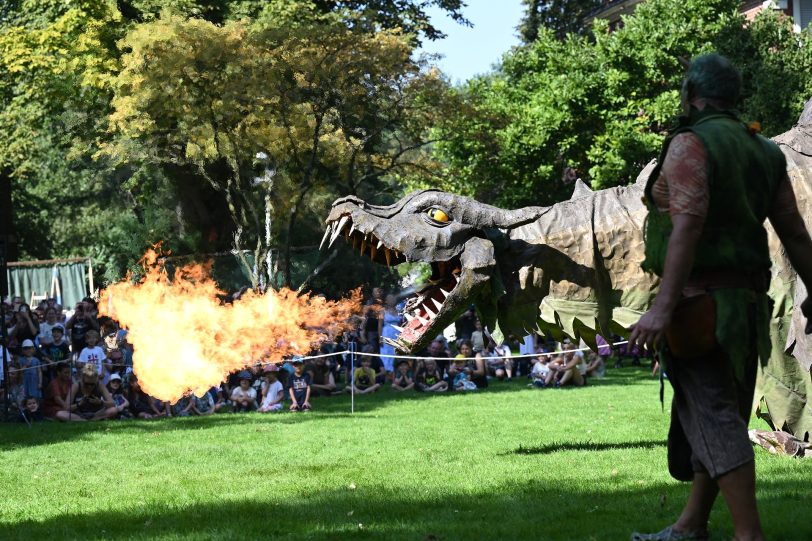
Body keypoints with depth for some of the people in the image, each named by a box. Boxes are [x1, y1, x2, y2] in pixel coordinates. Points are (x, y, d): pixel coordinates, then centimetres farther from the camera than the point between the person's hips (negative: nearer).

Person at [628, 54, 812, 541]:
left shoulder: (690, 144, -11)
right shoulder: (763, 152, 12)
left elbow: (688, 224, -22)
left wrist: (664, 305, -27)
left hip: (698, 299, -8)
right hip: (746, 300, 9)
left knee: (714, 416, -11)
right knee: (720, 414, 15)